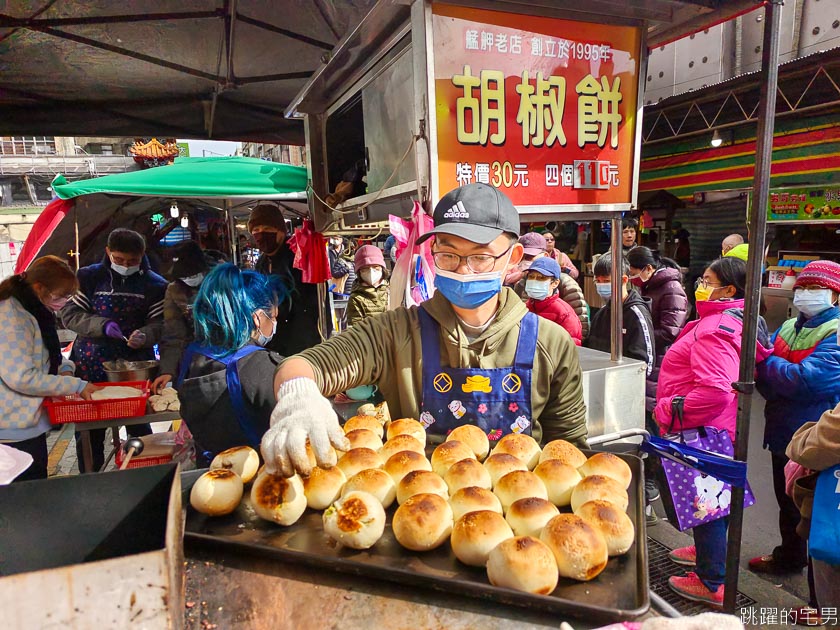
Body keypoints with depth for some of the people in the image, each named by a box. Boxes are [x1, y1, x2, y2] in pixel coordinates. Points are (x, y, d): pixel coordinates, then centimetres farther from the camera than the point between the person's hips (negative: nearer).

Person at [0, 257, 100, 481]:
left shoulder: (34, 311, 8)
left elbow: (45, 355, 21)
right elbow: (21, 377, -26)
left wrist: (65, 367, 0)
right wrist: (76, 386, -21)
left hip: (29, 422, 9)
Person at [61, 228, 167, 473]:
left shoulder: (153, 284, 1)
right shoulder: (89, 277, 1)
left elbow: (160, 322, -1)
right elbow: (69, 314, -1)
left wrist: (145, 335, -22)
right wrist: (102, 324, -17)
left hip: (135, 365, 0)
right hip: (92, 367, 1)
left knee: (139, 425, 9)